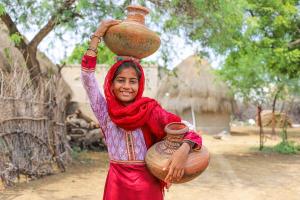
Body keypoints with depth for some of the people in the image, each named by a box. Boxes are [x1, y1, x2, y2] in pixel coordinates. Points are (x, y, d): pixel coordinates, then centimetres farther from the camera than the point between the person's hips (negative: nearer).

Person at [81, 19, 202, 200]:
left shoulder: (151, 110, -7)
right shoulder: (105, 111, -1)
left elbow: (191, 133, -11)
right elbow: (87, 75, -7)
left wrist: (183, 150, -33)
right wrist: (97, 35, -7)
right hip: (117, 185, 1)